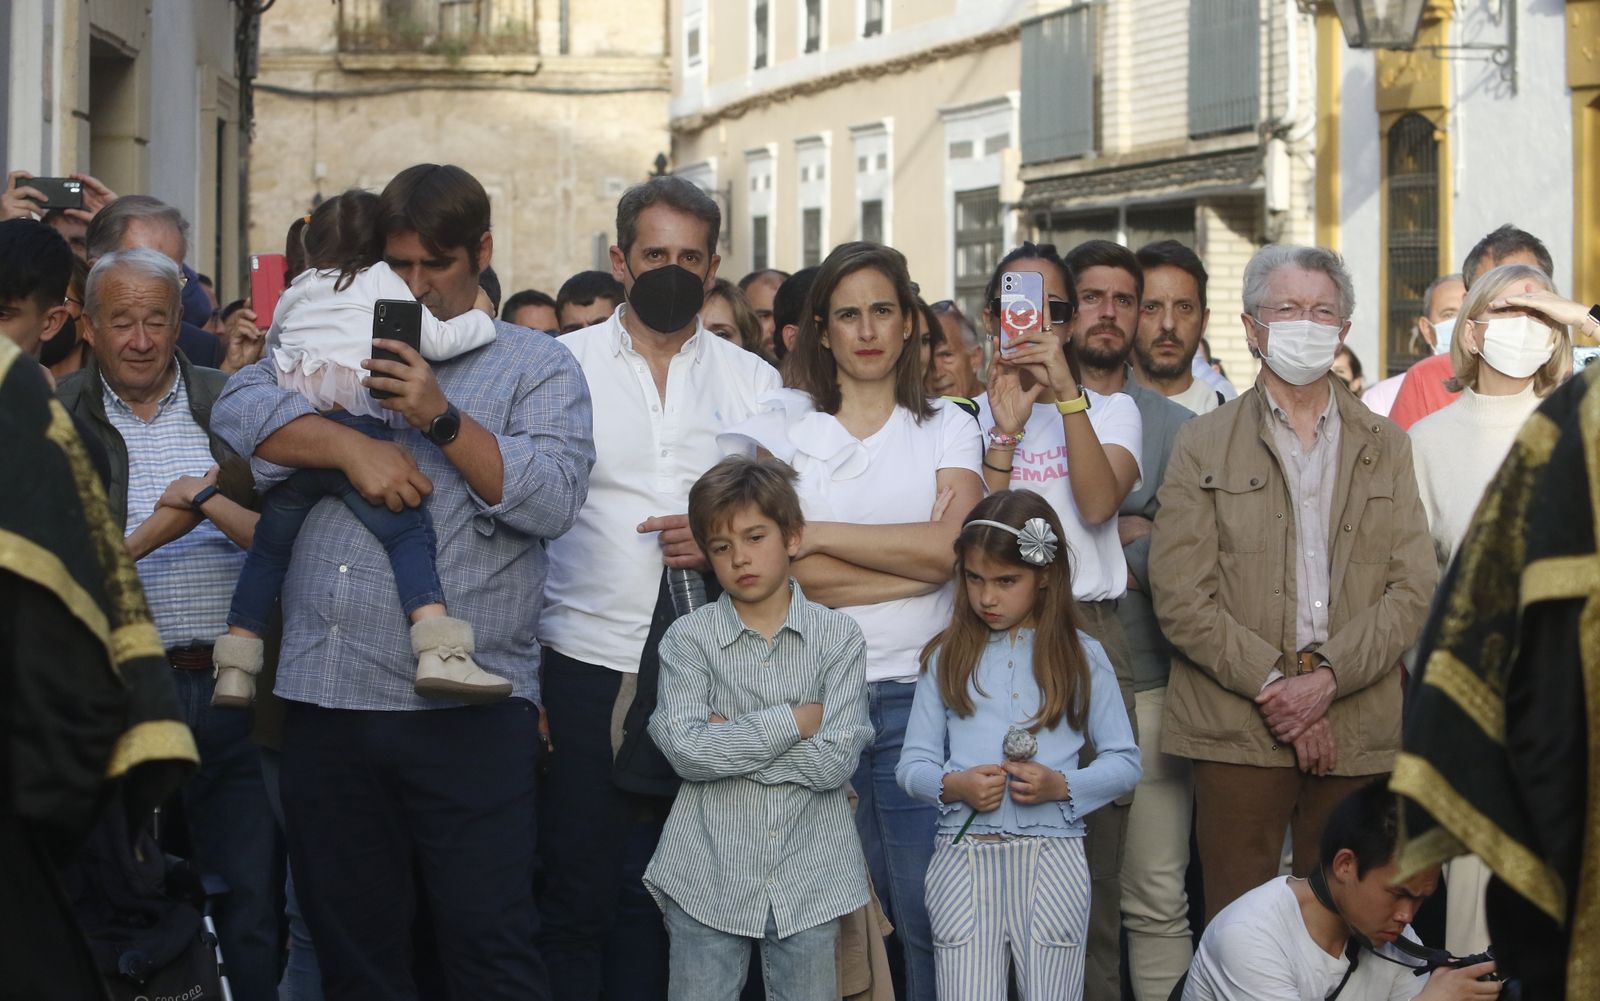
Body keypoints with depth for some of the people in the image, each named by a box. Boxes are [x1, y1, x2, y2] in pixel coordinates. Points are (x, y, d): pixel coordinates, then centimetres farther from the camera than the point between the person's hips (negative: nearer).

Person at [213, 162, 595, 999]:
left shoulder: (536, 366, 9)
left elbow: (552, 495, -7)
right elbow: (240, 407, 2)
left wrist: (442, 420, -14)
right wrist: (350, 445, -11)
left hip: (465, 710, -3)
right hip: (325, 704, 4)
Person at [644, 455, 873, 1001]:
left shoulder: (838, 635, 1)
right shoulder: (688, 638, 0)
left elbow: (836, 759, -9)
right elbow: (686, 750, -13)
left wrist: (730, 736, -10)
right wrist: (791, 721, -12)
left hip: (809, 879, 0)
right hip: (708, 877, 0)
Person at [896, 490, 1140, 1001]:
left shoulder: (1082, 656, 5)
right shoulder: (946, 656, 8)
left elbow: (1125, 762, 5)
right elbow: (912, 763, 6)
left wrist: (1062, 785, -12)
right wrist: (952, 785, -14)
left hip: (1053, 856, 0)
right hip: (962, 853, 0)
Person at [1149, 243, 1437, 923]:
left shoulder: (1385, 446, 15)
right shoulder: (1203, 445, 9)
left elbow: (1415, 589, 4)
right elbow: (1179, 598, -1)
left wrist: (1328, 677, -10)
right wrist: (1275, 685, -10)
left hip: (1358, 733, 2)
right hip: (1237, 733, -2)